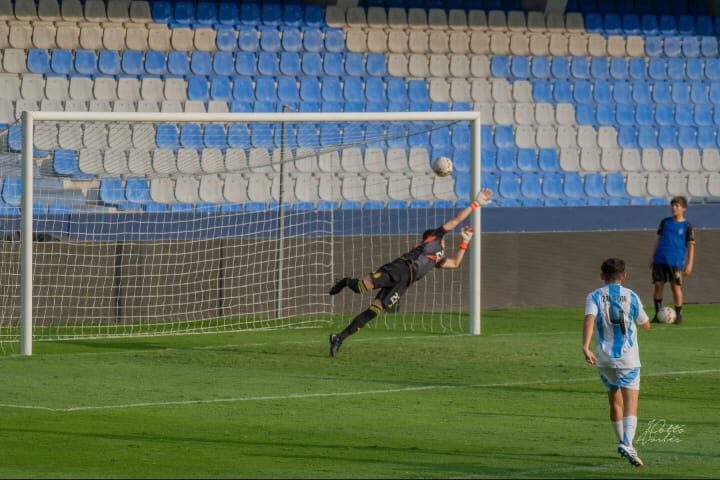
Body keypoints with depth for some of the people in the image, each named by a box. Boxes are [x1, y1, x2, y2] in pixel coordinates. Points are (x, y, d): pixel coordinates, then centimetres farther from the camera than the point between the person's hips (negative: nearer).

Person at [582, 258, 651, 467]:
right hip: (628, 358, -2)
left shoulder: (594, 297, 0)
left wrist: (585, 346, -28)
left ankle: (623, 442, 34)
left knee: (615, 401, 21)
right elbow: (645, 325, 12)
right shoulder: (631, 297, 1)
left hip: (604, 358, 2)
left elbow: (589, 319, -19)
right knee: (631, 405, -9)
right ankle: (627, 444, -30)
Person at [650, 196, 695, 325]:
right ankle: (658, 314, 13)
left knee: (676, 287, -4)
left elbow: (691, 246, 0)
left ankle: (678, 315, 8)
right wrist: (653, 258, 13)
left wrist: (689, 264, -6)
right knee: (658, 286, 2)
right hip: (660, 260, 3)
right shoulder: (665, 222, 10)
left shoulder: (687, 226, 0)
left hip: (676, 261, -3)